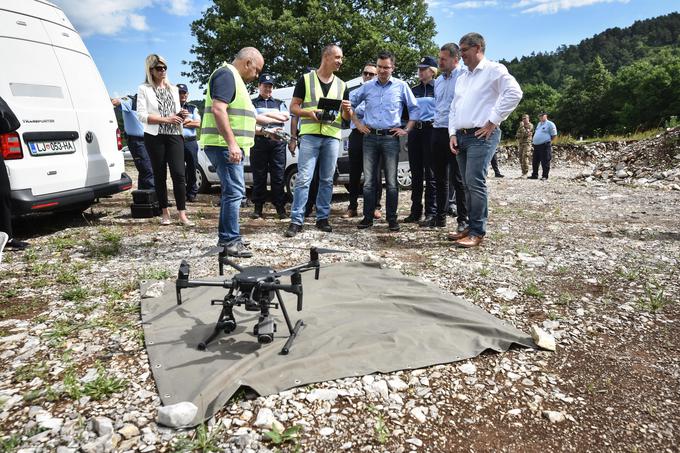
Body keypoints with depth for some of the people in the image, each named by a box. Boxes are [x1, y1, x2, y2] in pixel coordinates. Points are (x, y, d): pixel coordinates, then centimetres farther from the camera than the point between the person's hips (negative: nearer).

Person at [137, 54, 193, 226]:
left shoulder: (173, 89, 17)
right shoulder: (144, 89, 3)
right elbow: (141, 115, -6)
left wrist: (181, 115, -2)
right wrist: (165, 119, -16)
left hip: (174, 135, 3)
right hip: (155, 137, -2)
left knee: (179, 173, -8)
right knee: (159, 174, 4)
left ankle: (182, 215, -9)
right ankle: (165, 213, 13)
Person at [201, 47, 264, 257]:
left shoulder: (234, 78, 23)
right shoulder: (226, 74, -9)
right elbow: (218, 109, -22)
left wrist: (264, 131, 31)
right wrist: (232, 143, -27)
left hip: (231, 146, 11)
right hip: (224, 145, -11)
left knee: (231, 191, 14)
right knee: (235, 191, -12)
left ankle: (225, 236, 22)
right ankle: (231, 241, -10)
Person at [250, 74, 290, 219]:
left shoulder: (279, 103, 22)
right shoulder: (252, 103, 15)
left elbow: (286, 116, 2)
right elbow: (254, 119, -4)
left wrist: (266, 114, -1)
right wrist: (276, 119, -3)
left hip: (277, 141, 1)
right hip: (259, 141, -1)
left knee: (278, 176, -2)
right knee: (259, 176, 0)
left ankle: (280, 207, 0)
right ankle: (258, 208, 6)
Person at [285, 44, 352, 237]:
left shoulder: (341, 85, 17)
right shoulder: (306, 79, 6)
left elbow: (347, 116, 18)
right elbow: (293, 107, 4)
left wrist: (346, 110, -5)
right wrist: (310, 113, -14)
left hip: (332, 136, 4)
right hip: (310, 135, -3)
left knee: (327, 180, 5)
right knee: (303, 178, -9)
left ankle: (322, 218, 14)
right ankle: (296, 220, -6)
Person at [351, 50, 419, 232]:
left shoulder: (401, 86, 5)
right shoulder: (367, 87, 10)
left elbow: (414, 109, 11)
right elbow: (351, 104, 20)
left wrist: (407, 130, 3)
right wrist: (358, 124, 11)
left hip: (391, 137, -2)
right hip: (370, 137, 2)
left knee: (391, 181, -1)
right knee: (369, 180, 2)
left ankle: (392, 218, 7)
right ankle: (368, 217, 9)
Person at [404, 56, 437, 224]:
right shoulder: (413, 90, 19)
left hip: (431, 130, -6)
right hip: (414, 130, 6)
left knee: (430, 173, -5)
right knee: (416, 173, 7)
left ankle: (430, 212, -1)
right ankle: (415, 211, 13)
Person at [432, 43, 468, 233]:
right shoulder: (438, 80, 17)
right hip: (438, 131, 8)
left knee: (458, 178, -4)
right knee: (440, 177, 12)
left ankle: (463, 219, 5)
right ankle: (440, 216, 22)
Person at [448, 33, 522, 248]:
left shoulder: (494, 70, -2)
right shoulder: (462, 77, 22)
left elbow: (514, 93, -15)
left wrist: (493, 121, -15)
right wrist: (453, 133, 9)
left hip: (482, 135, -8)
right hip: (461, 136, 8)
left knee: (475, 182, -14)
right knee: (468, 184, 8)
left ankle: (477, 232, -8)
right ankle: (472, 226, 16)